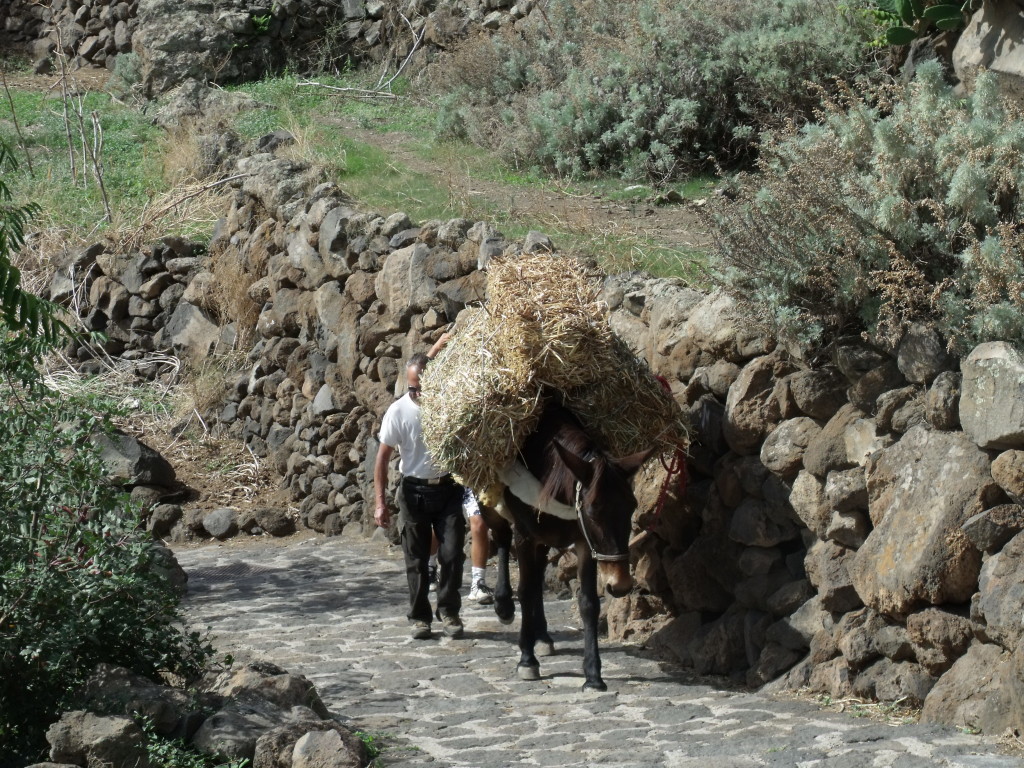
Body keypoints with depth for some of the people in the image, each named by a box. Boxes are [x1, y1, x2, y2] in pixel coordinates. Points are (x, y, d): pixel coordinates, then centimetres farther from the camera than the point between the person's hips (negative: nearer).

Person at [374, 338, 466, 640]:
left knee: (452, 554, -3)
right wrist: (381, 503, -11)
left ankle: (449, 612, 11)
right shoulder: (399, 410, -10)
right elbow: (383, 457, -7)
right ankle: (419, 617, 14)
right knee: (416, 559, 4)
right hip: (414, 491, -1)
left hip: (448, 489, 1)